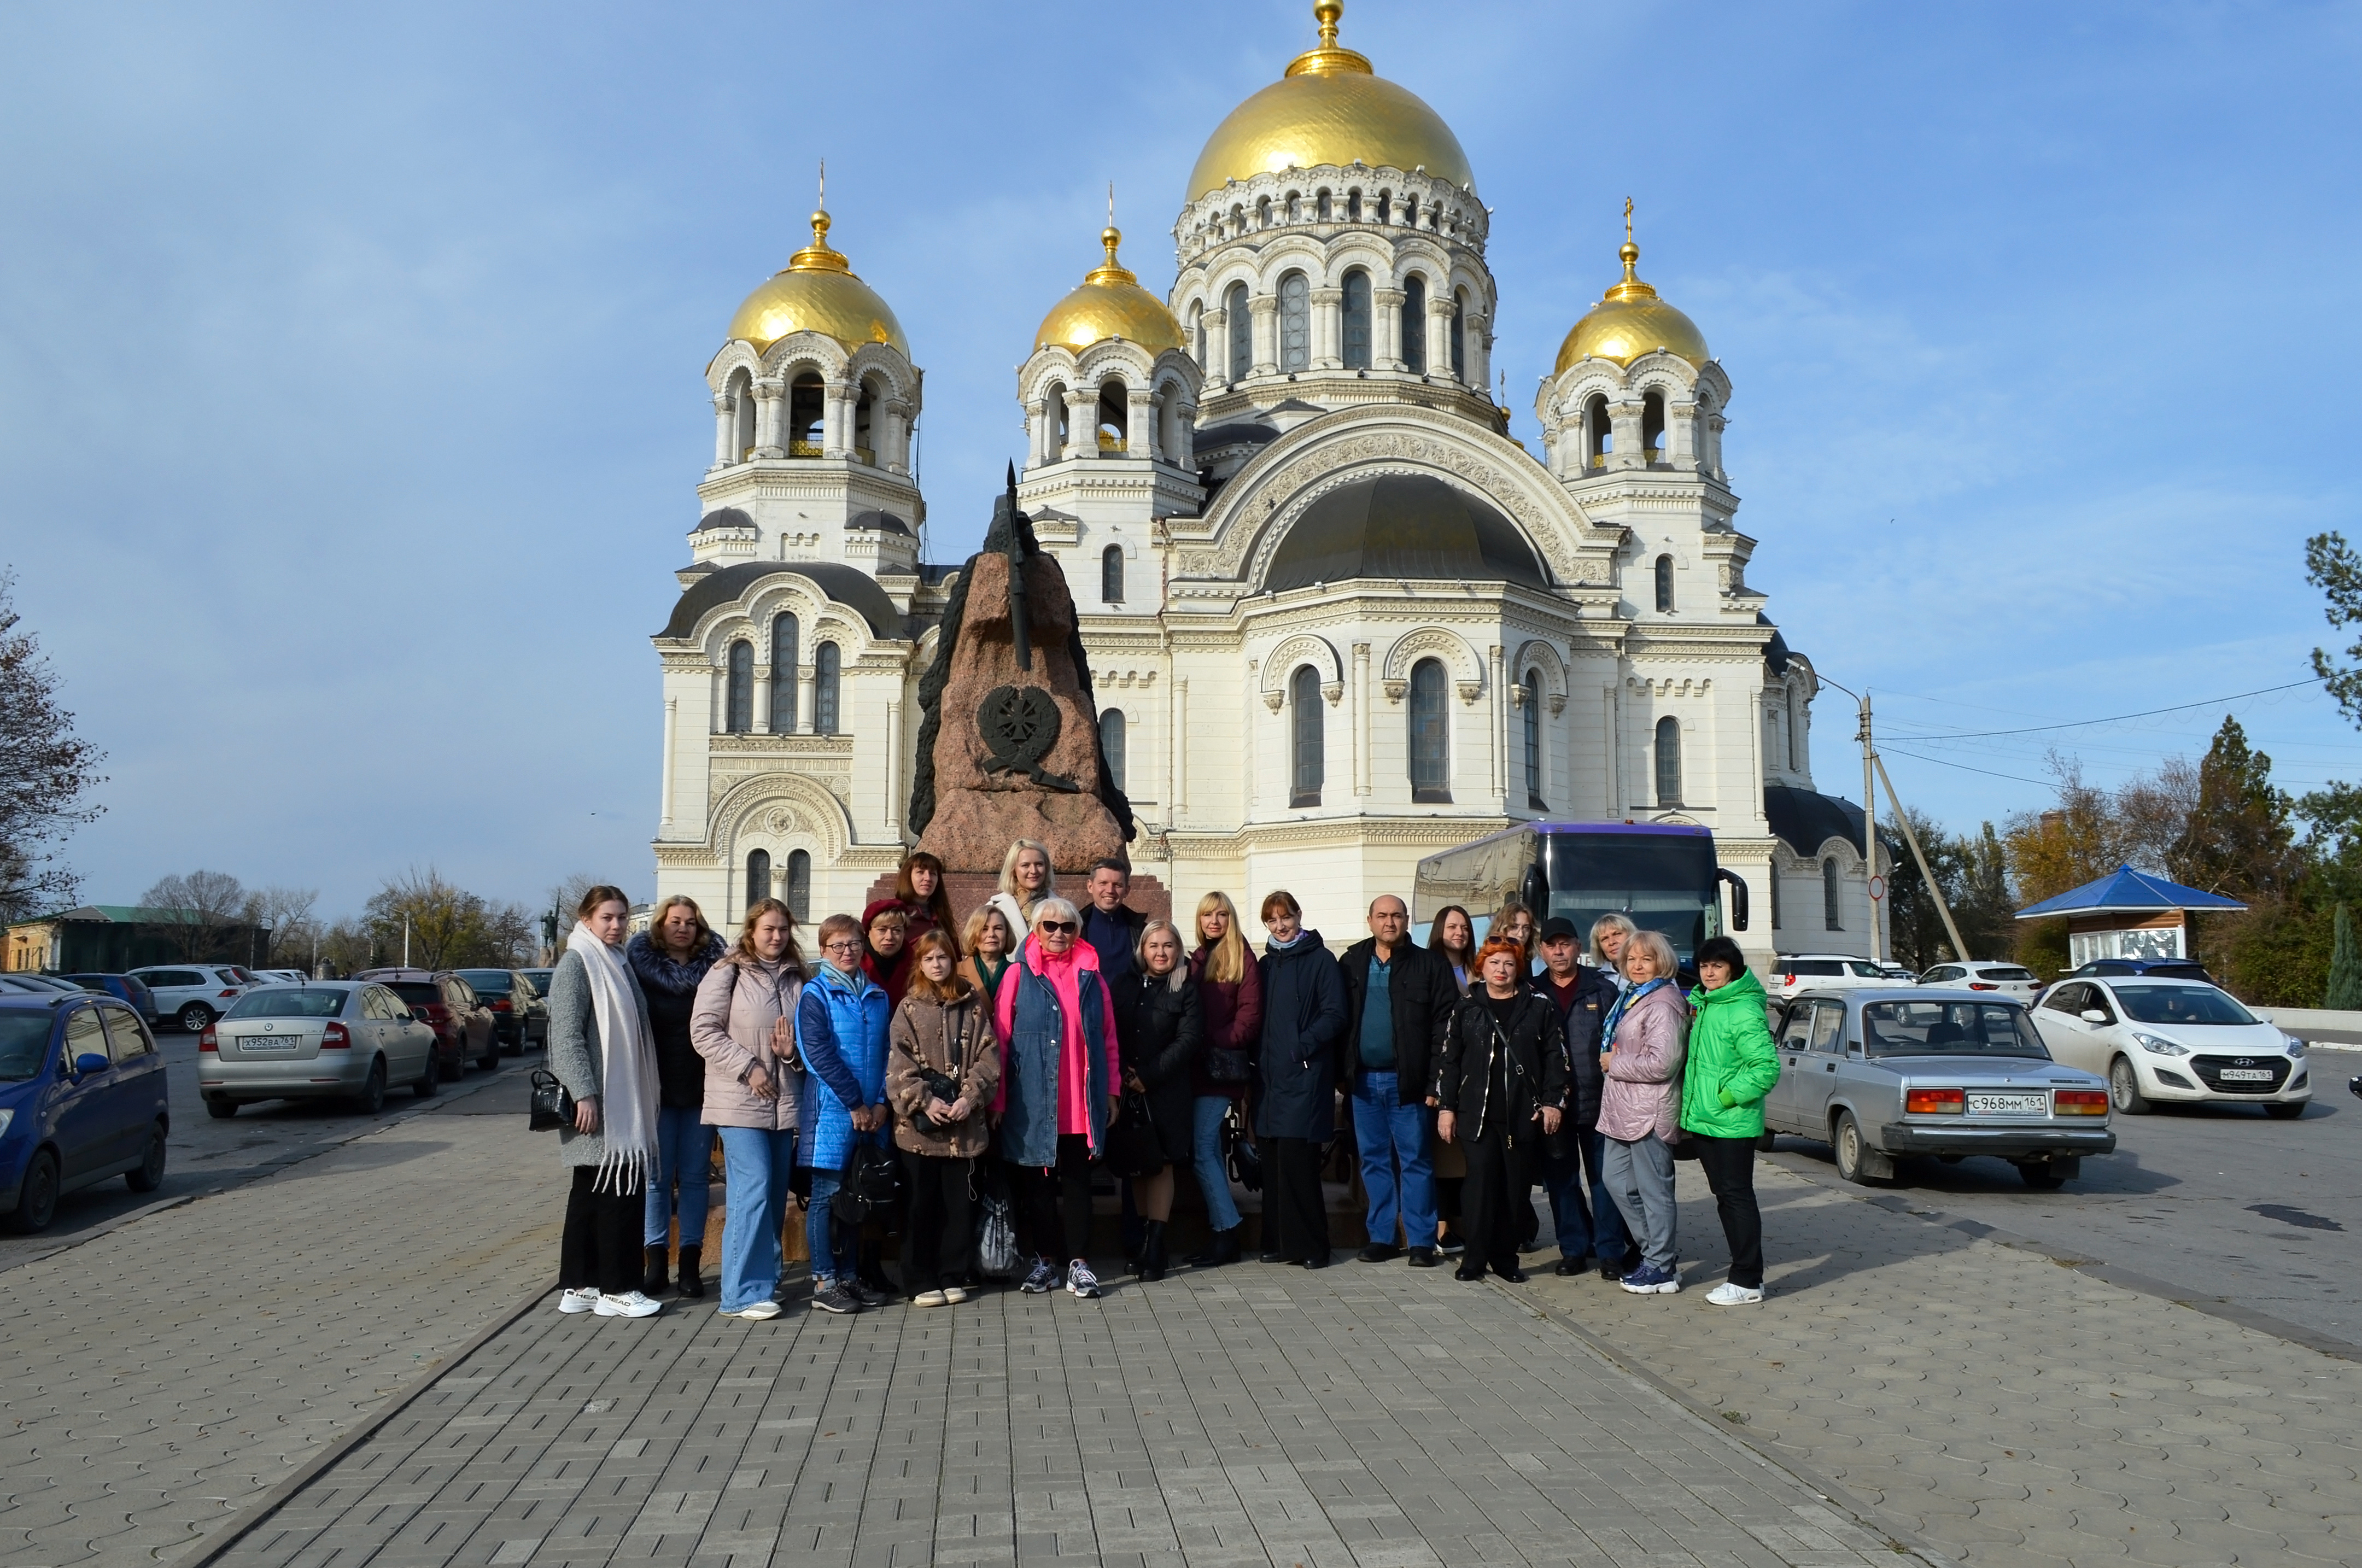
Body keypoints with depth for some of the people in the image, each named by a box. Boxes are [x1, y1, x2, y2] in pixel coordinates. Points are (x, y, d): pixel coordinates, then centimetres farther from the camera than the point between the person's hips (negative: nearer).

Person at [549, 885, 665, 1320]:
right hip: (596, 1101, -9)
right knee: (621, 1189, -7)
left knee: (590, 1193, 11)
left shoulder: (617, 963, 17)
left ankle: (578, 1287, 16)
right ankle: (617, 1289, 0)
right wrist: (584, 1094, -22)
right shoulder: (577, 963, -9)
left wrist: (644, 1096, 18)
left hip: (623, 1100, 9)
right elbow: (567, 1035, -16)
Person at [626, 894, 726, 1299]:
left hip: (701, 1088, 1)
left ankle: (690, 1262, 11)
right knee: (658, 1175, 5)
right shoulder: (642, 965, 1)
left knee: (696, 1176, 5)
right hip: (657, 1088, -1)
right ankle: (655, 1259, 12)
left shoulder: (712, 966, 4)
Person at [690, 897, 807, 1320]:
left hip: (784, 1101, 6)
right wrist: (748, 1067, -14)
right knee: (753, 1189, -12)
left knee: (776, 1192, 10)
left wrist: (793, 1052, -4)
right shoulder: (727, 973, -3)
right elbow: (704, 1030, -8)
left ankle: (766, 1276, 21)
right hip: (739, 1100, -6)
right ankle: (744, 1292, -8)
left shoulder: (795, 979, 12)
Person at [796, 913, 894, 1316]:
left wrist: (881, 1101, -3)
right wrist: (855, 1103, -14)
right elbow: (818, 1053, -12)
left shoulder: (877, 996, 12)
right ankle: (824, 1283, 6)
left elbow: (886, 1052, 11)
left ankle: (851, 1276, 20)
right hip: (832, 1110, -5)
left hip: (872, 1112, 5)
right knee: (827, 1195, -1)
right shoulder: (816, 993, -3)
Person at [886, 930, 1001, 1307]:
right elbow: (899, 1064, -5)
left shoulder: (972, 1005, 8)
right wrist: (924, 1100, -14)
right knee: (923, 1203, 4)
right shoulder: (909, 1007, 3)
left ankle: (953, 1277, 18)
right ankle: (920, 1282, 12)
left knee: (958, 1202, 6)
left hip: (964, 1125, 2)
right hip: (920, 1124, -2)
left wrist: (970, 1097, -9)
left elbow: (988, 1057, 3)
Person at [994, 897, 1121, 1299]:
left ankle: (1079, 1263, 9)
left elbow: (1108, 1037, 10)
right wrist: (998, 1099, -5)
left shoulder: (1089, 976, 9)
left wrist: (1112, 1091, 6)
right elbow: (1000, 1038, -1)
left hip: (1082, 1103, 2)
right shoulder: (1019, 975, 1)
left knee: (1077, 1180, 4)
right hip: (1033, 1101, -2)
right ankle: (1042, 1261, 17)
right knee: (1037, 1181, 7)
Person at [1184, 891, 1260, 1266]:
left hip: (1222, 1066, -7)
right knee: (1208, 1150, 9)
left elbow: (1250, 1013, -11)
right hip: (1199, 1066, 7)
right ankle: (1222, 1231, 15)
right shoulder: (1197, 959, 15)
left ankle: (1226, 1233, -3)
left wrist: (1219, 1040, -14)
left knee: (1202, 1150, -10)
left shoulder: (1241, 958, -4)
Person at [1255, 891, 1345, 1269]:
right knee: (1274, 1161, 6)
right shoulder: (1267, 964, 17)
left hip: (1306, 1074, -6)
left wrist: (1303, 1044, -19)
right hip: (1271, 1074, 6)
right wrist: (1258, 1061, 7)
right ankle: (1278, 1241, 14)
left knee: (1297, 1158, -10)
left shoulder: (1320, 960, -1)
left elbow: (1334, 1015, -8)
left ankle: (1309, 1244, -2)